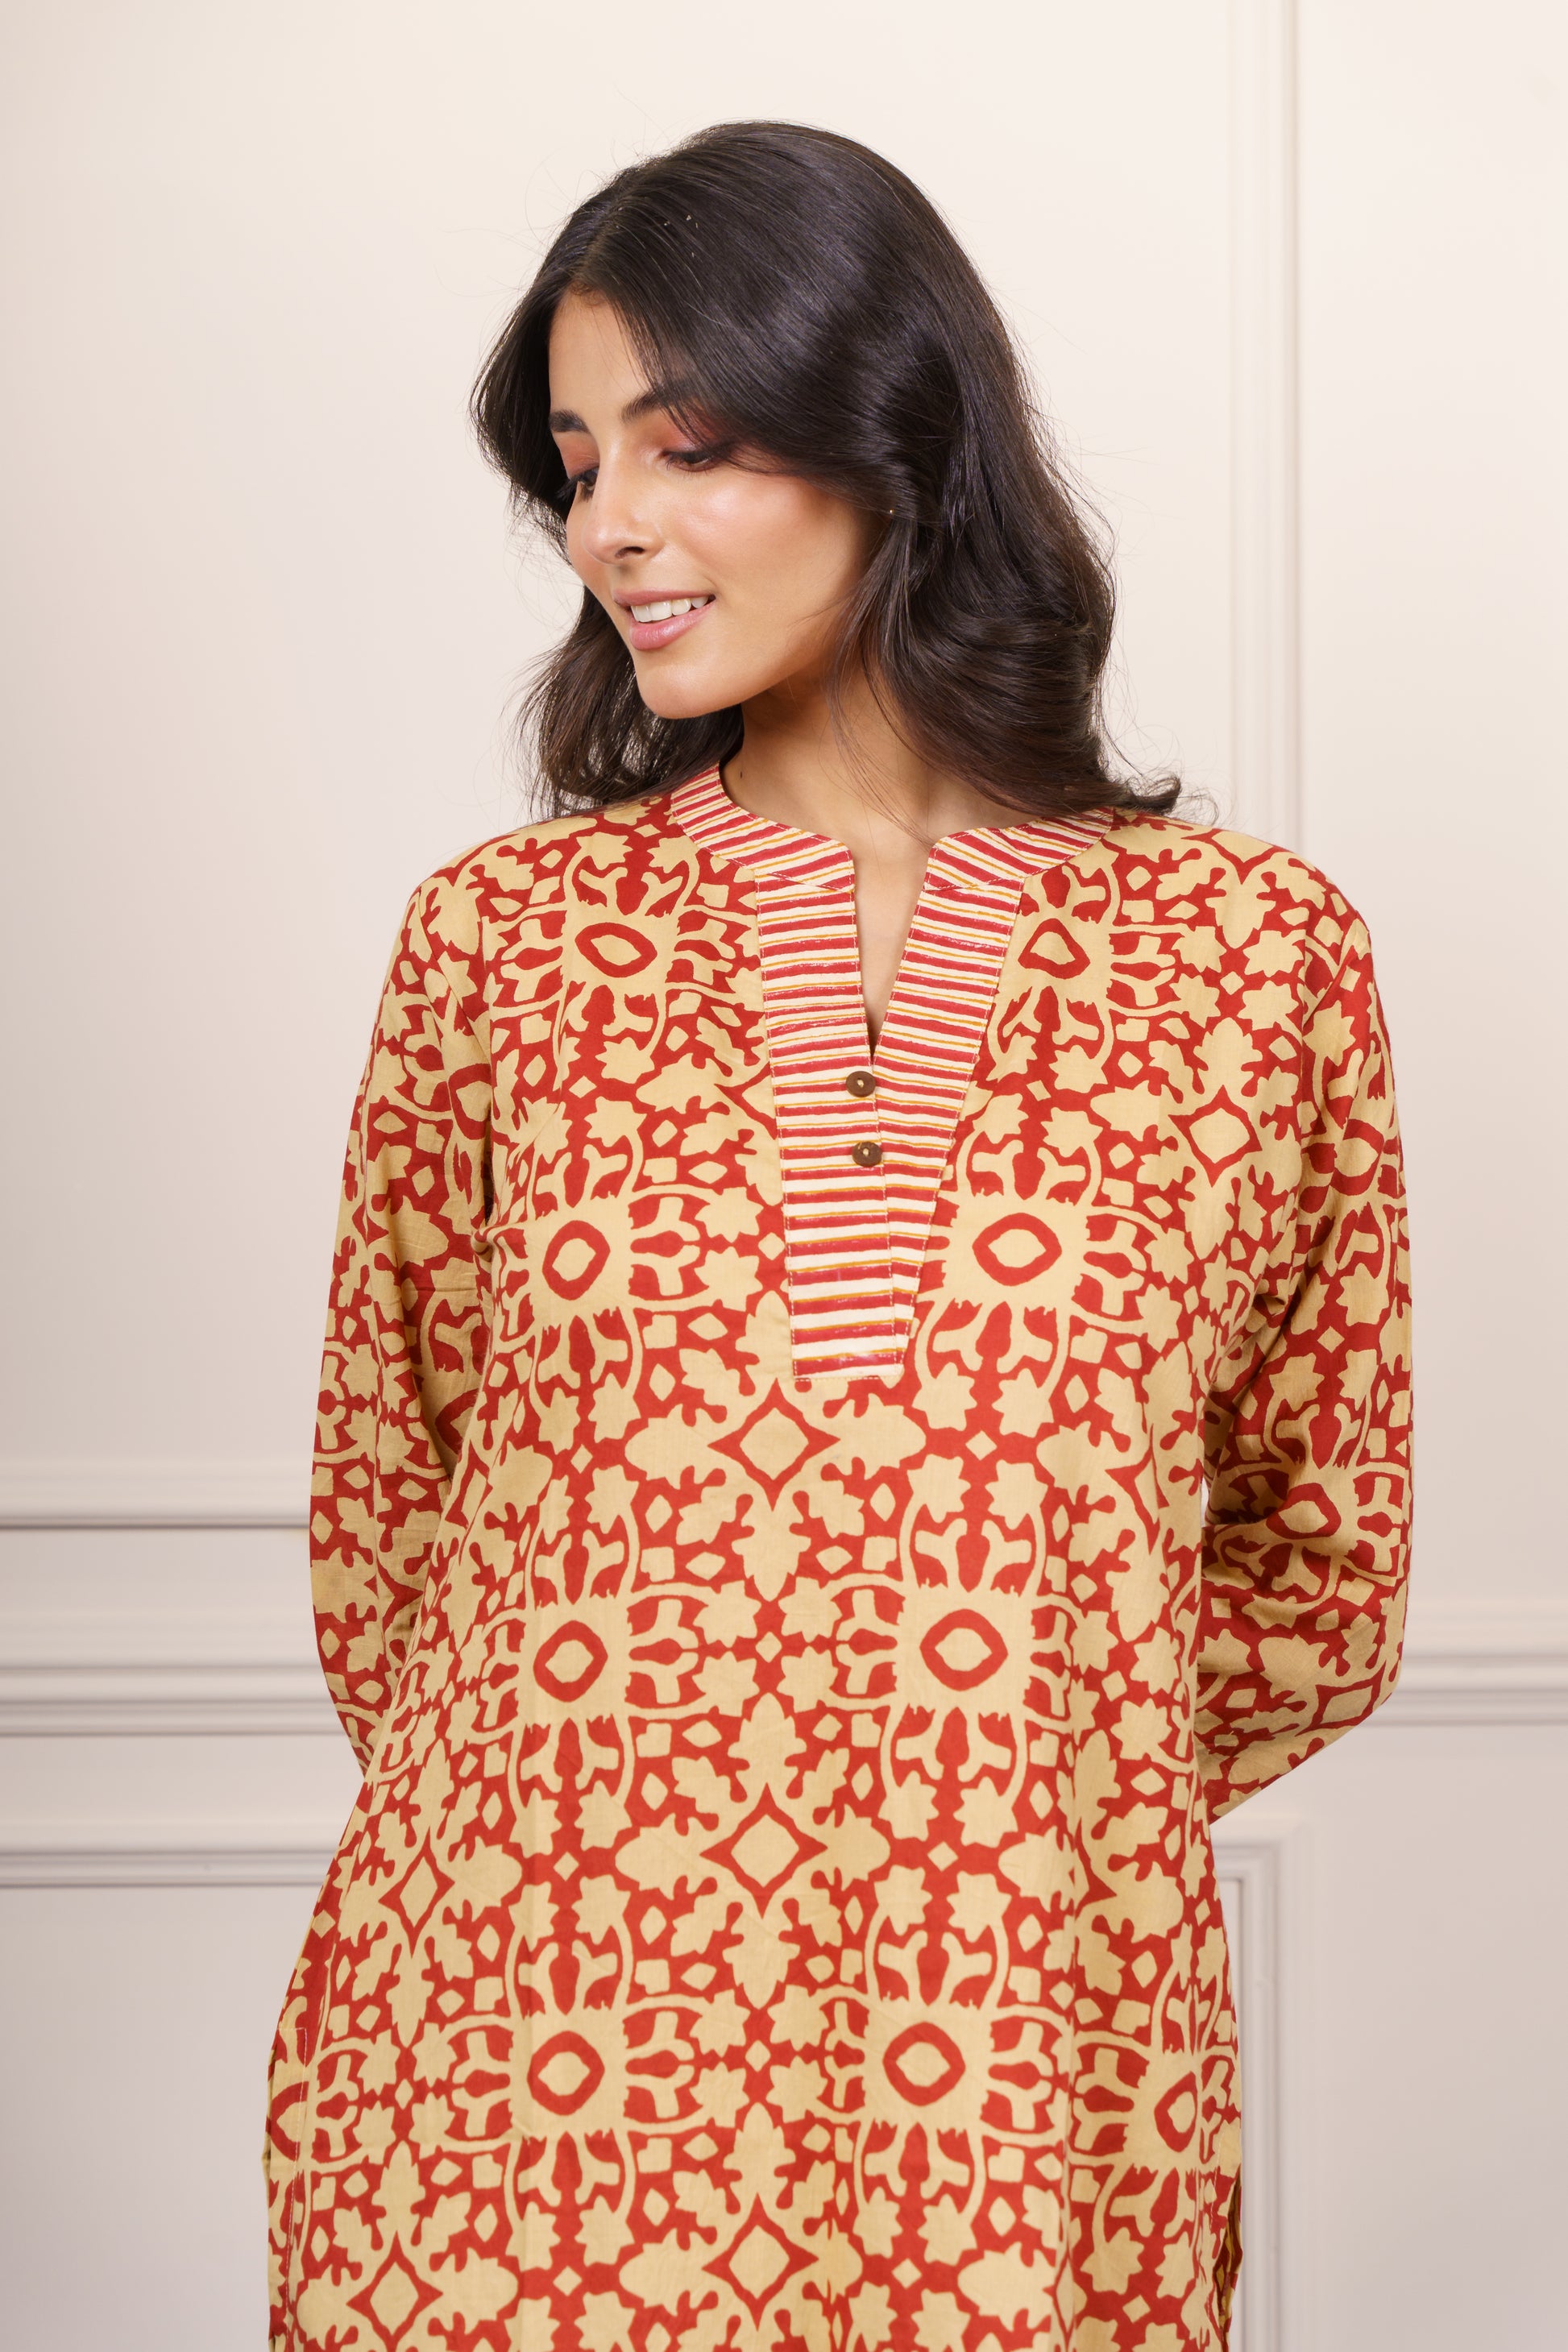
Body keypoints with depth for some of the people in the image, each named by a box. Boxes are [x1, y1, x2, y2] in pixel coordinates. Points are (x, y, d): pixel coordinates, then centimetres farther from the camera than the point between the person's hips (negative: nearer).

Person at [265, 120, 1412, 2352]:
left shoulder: (1254, 953, -2)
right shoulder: (498, 936, 0)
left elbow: (1325, 1584, 6)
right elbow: (383, 1522, 9)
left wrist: (1008, 1812, 3)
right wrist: (572, 1821, 7)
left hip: (1018, 2100, 0)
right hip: (517, 2093, 1)